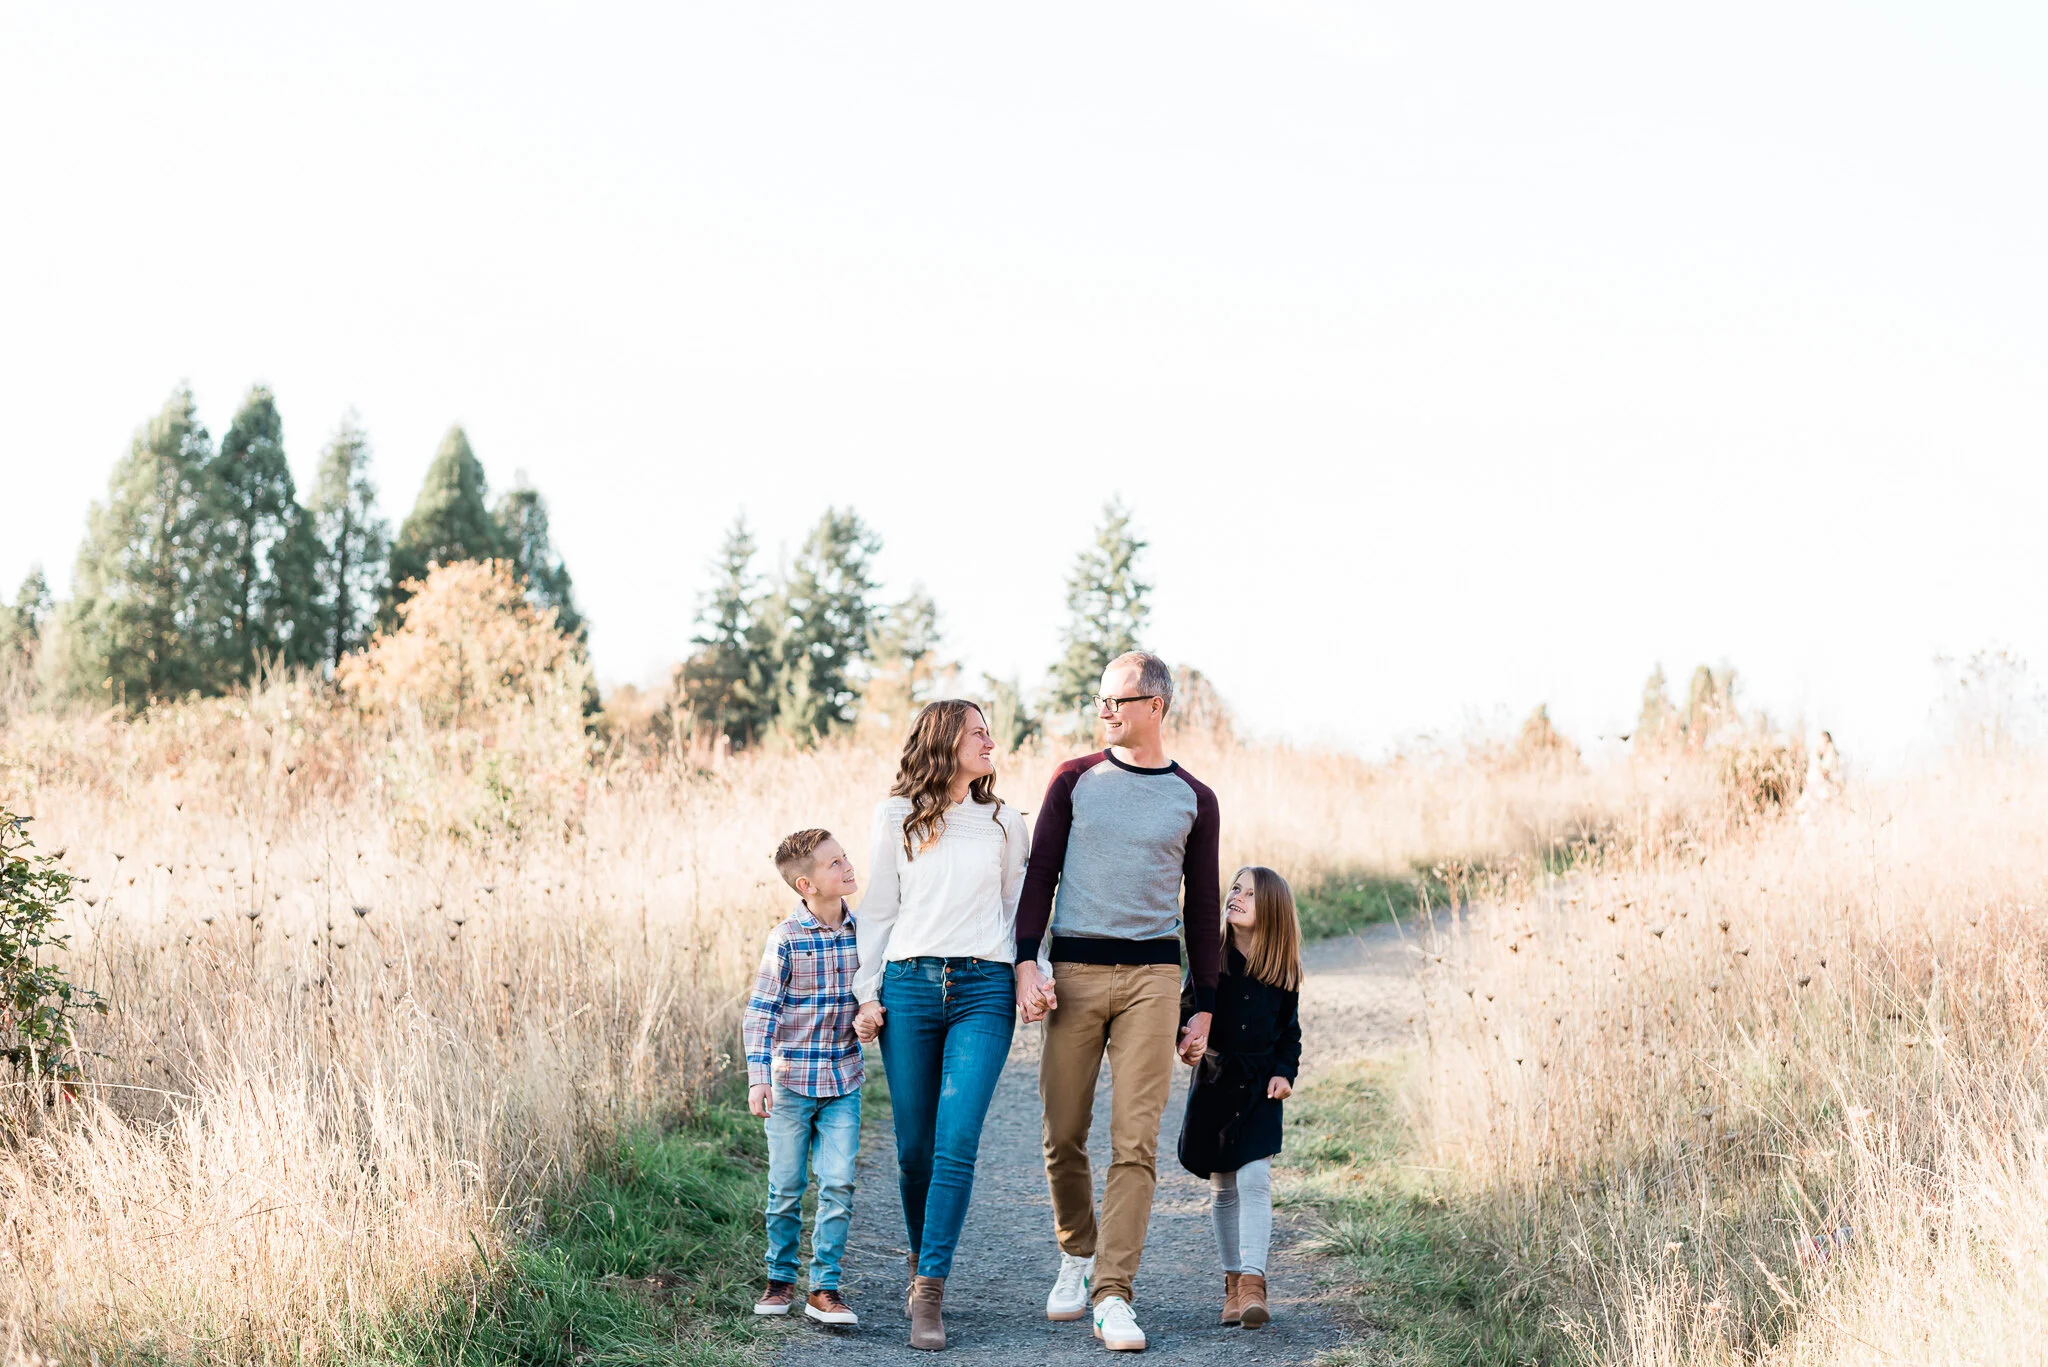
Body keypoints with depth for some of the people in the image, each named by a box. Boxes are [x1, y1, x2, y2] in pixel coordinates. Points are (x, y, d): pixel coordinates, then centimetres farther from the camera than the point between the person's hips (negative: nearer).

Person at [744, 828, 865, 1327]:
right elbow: (760, 1011, -10)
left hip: (843, 1082, 3)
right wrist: (758, 1077, -17)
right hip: (790, 1080, -3)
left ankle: (825, 1288, 3)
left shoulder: (863, 931, 1)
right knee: (786, 1188, 7)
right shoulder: (787, 938, -11)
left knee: (838, 1185, -5)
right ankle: (781, 1278, 25)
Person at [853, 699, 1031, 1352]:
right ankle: (922, 1256, 28)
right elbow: (879, 909, 12)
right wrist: (867, 992, 6)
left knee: (956, 1144, -12)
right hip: (910, 986, 0)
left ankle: (929, 1292, -11)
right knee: (914, 1146, 3)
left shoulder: (1004, 822, 13)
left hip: (983, 991, 0)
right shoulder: (897, 817, 9)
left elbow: (1019, 908, 16)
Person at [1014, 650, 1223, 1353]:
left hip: (1152, 976, 0)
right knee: (1063, 1136, 3)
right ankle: (1078, 1257, 26)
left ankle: (1112, 1294, -7)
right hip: (1074, 970, 1)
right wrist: (1027, 962, -5)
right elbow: (1040, 874, 7)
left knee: (1135, 1142, -8)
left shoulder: (1194, 800, 9)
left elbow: (1203, 907, 14)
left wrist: (1203, 1004, 11)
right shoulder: (1075, 780, 8)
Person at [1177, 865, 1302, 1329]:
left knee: (1255, 1179, -13)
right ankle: (1233, 1281, 19)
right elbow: (1187, 1008, 2)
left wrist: (1285, 1073, -1)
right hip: (1214, 1081, 1)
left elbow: (1290, 1031, 12)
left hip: (1260, 1086, 0)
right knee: (1222, 1187, 8)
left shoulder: (1283, 970, 2)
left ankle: (1252, 1283, -15)